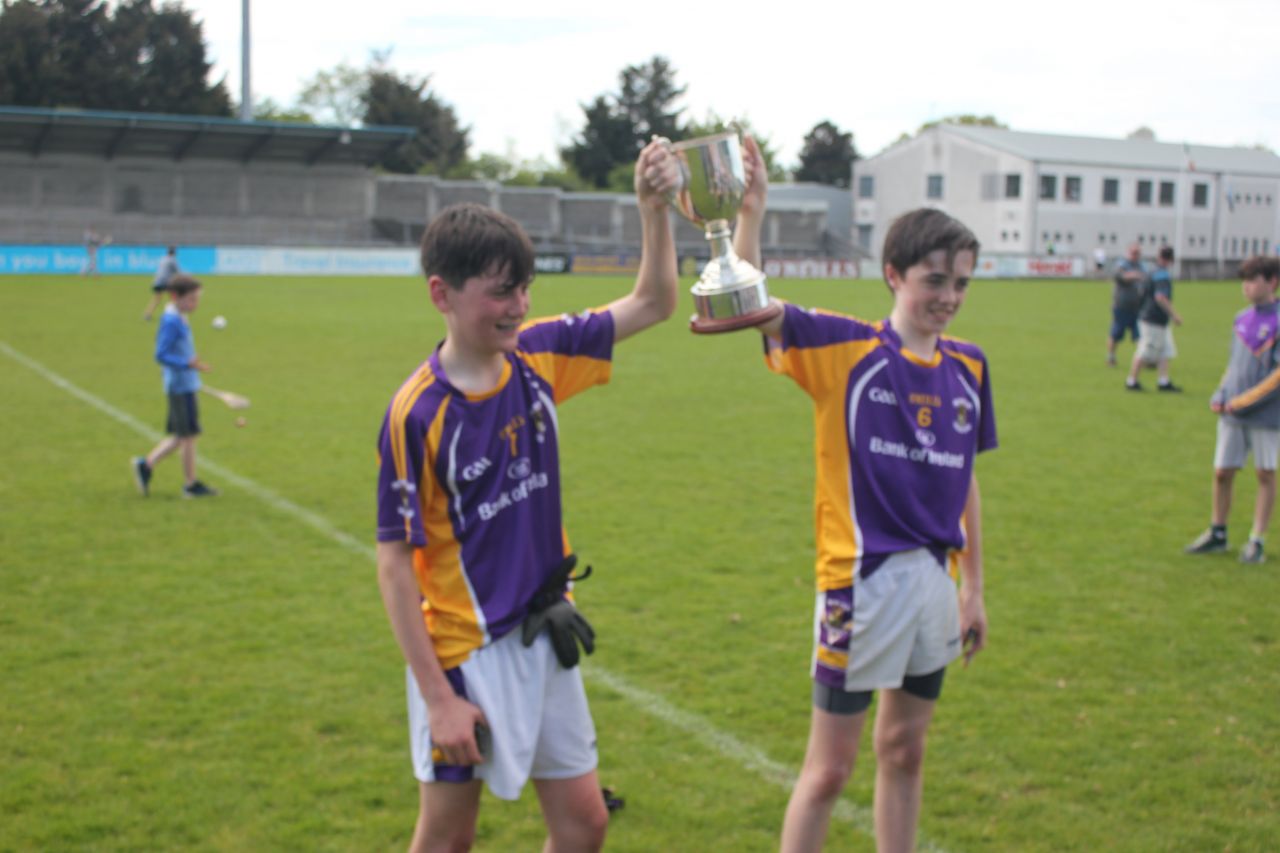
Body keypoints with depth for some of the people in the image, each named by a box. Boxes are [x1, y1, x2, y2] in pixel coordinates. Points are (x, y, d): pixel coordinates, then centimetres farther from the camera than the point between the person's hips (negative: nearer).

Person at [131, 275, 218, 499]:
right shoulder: (171, 322, -18)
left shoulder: (181, 319, 12)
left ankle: (146, 465, 21)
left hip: (186, 385, 10)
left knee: (179, 436, 15)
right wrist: (188, 364, -30)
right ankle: (190, 484, 10)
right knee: (189, 435, 0)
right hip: (181, 386, -10)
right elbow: (161, 355, -22)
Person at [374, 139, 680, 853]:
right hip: (463, 652, -6)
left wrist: (655, 208, -9)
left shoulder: (539, 355, -2)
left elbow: (653, 304, 7)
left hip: (544, 636, 6)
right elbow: (395, 562, -16)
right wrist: (437, 696, -17)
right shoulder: (417, 412, -18)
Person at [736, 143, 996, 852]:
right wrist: (750, 213, -36)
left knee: (904, 752, 19)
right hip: (860, 580, -5)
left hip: (934, 578, 5)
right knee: (829, 768, 4)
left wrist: (973, 589, 15)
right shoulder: (846, 348, -9)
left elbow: (964, 479, 13)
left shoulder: (968, 366, 6)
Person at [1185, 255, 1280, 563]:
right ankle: (1217, 534, 23)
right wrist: (1220, 395, 4)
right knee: (1222, 471, 7)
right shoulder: (1241, 319, 10)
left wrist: (1245, 401, -18)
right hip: (1232, 412, 6)